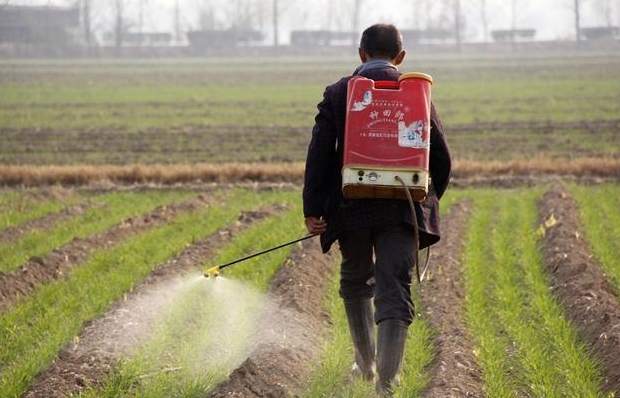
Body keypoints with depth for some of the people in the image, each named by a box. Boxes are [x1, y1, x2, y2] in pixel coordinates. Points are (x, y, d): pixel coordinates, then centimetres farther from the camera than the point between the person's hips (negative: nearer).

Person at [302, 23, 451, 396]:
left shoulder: (337, 93, 1)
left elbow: (319, 153, -5)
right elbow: (440, 156, 4)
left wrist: (312, 209, -4)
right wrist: (430, 199, 21)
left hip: (351, 208, 1)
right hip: (401, 209, -1)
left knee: (356, 283, 23)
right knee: (395, 290, -4)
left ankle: (365, 362, 37)